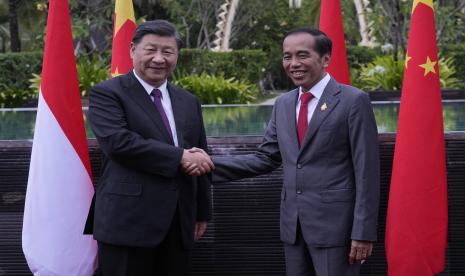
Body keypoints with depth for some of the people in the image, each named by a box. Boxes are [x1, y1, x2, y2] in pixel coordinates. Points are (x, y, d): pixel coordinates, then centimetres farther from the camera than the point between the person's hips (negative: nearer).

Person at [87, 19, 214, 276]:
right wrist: (179, 157, -17)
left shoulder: (188, 102, 17)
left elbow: (199, 159, 21)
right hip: (128, 223, -5)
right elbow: (117, 141, -18)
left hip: (179, 224, 6)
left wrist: (202, 213, 18)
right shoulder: (107, 93, -2)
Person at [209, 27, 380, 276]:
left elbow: (366, 172, -9)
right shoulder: (283, 104, 12)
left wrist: (363, 233, -13)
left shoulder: (353, 101, -7)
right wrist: (209, 163, 0)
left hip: (335, 223, -6)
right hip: (293, 224, 6)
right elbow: (265, 158, 11)